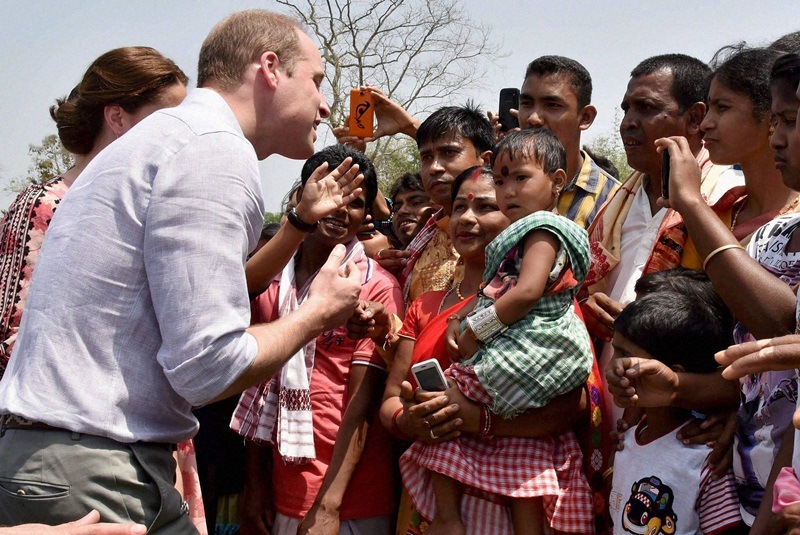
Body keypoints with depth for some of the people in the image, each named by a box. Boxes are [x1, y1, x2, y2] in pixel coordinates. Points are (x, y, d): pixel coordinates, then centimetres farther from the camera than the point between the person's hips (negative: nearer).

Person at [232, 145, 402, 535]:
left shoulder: (377, 289, -7)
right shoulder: (272, 283, 7)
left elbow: (362, 403, -12)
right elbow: (261, 393, 10)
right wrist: (255, 482, 3)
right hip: (283, 502, 4)